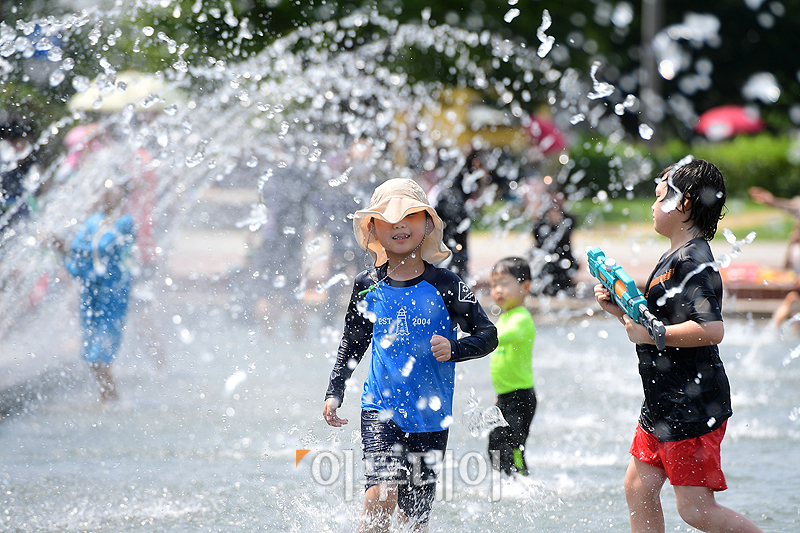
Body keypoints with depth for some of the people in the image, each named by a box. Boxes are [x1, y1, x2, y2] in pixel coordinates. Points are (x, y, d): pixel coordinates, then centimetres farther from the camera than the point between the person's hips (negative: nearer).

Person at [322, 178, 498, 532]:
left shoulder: (445, 286, -4)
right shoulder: (368, 286, 4)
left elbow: (488, 334, -3)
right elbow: (352, 344, 18)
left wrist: (453, 349, -21)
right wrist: (334, 393, 10)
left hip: (430, 416, 0)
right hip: (381, 409, 0)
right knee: (381, 495, -21)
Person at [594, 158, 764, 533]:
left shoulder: (694, 261, -17)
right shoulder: (673, 257, 15)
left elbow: (712, 330, -30)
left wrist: (651, 334, -24)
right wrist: (621, 311, 11)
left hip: (693, 409, -10)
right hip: (664, 405, 10)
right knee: (638, 489, 12)